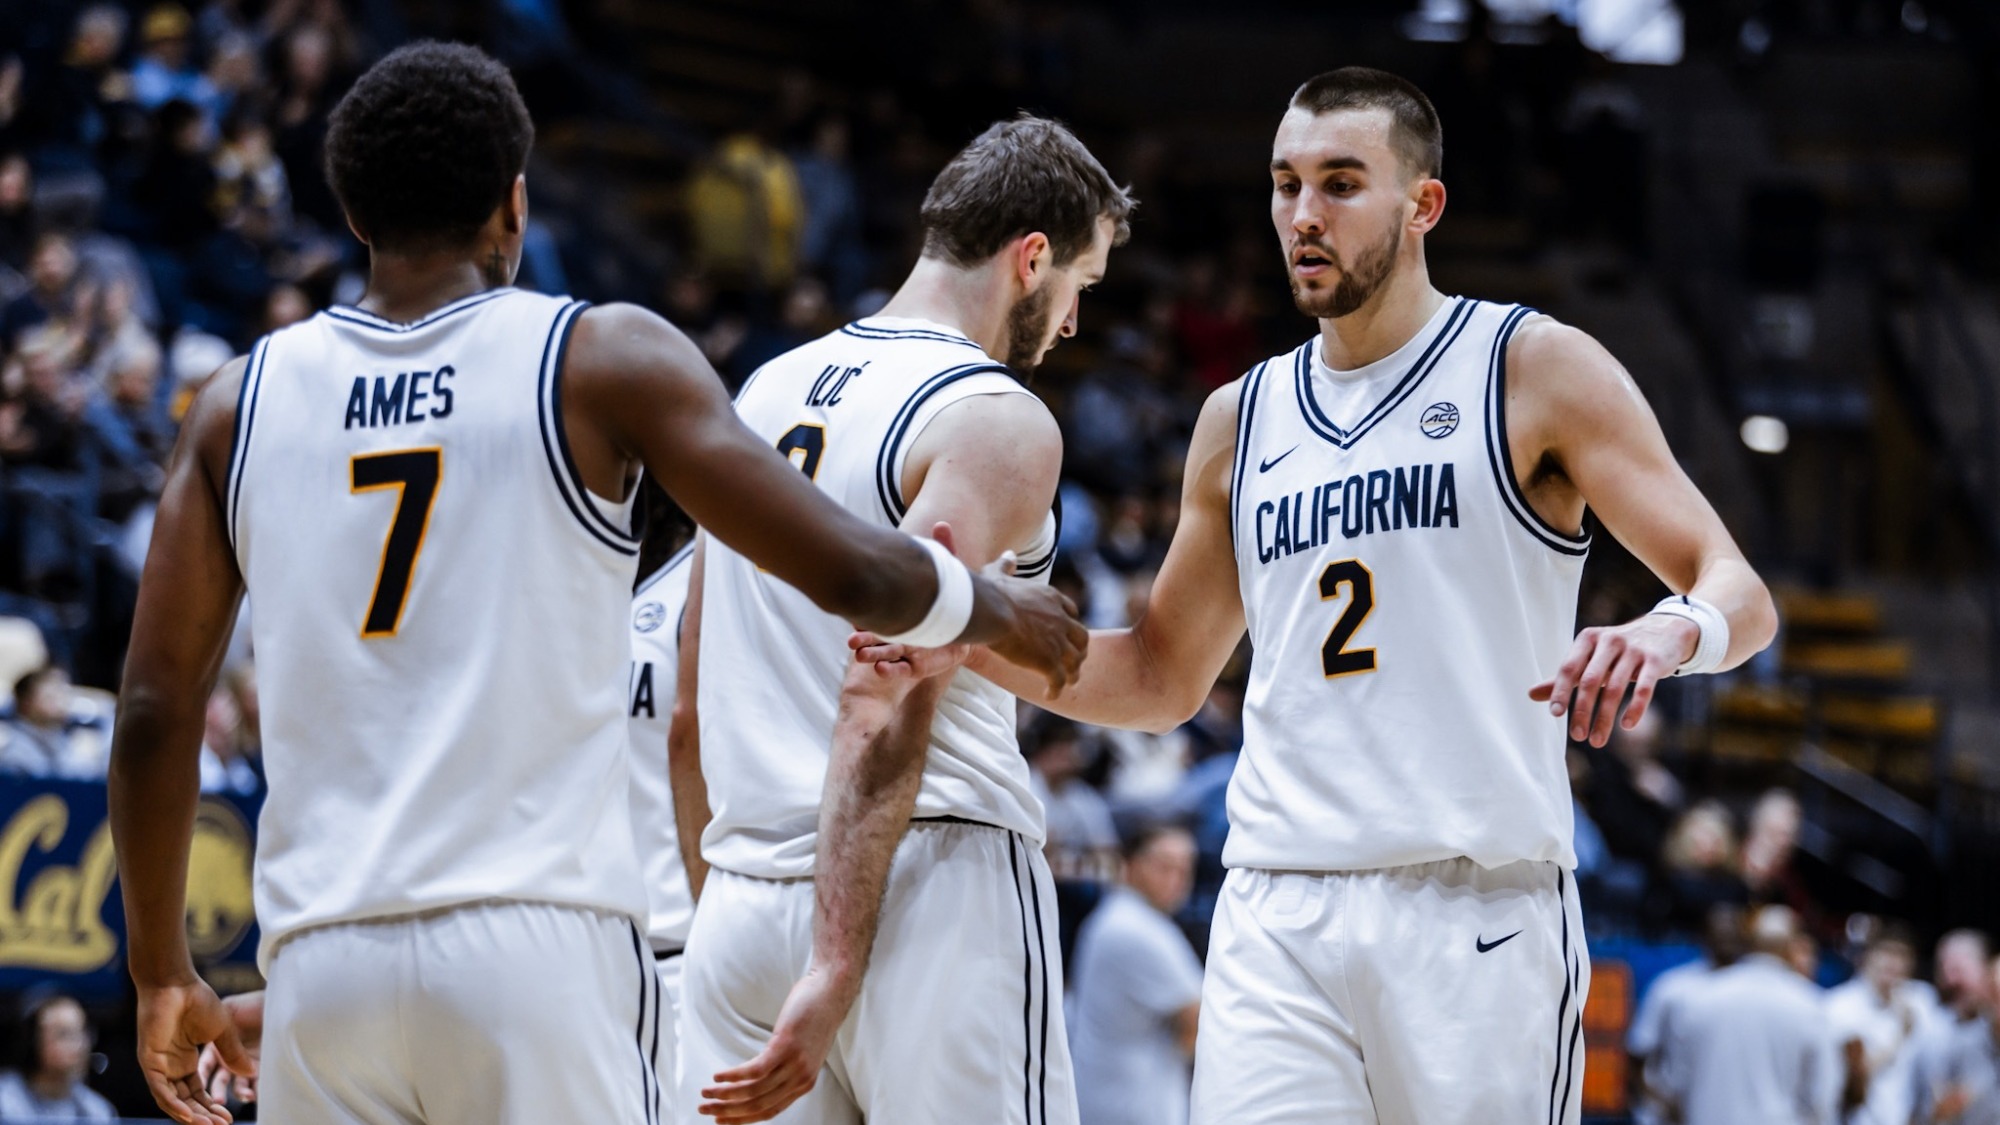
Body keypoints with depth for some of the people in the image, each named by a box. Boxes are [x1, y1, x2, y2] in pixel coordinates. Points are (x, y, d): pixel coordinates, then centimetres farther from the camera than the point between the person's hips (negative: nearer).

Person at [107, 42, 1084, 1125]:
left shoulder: (241, 400, 11)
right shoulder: (603, 360, 2)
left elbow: (154, 710, 10)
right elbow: (844, 569, 1)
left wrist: (162, 972, 20)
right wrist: (998, 610, 22)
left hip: (320, 956, 3)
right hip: (538, 946, -3)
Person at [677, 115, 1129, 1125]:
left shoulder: (766, 394, 17)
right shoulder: (999, 421, -7)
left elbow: (689, 720, 20)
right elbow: (888, 709, -19)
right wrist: (837, 967, -22)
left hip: (741, 903, 7)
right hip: (931, 880, -7)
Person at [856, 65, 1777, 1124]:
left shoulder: (1537, 369, 2)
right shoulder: (1241, 420, 17)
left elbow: (1740, 595, -2)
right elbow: (1162, 678, 27)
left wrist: (1672, 631, -27)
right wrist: (975, 640, 9)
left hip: (1478, 909, -4)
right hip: (1279, 914, 4)